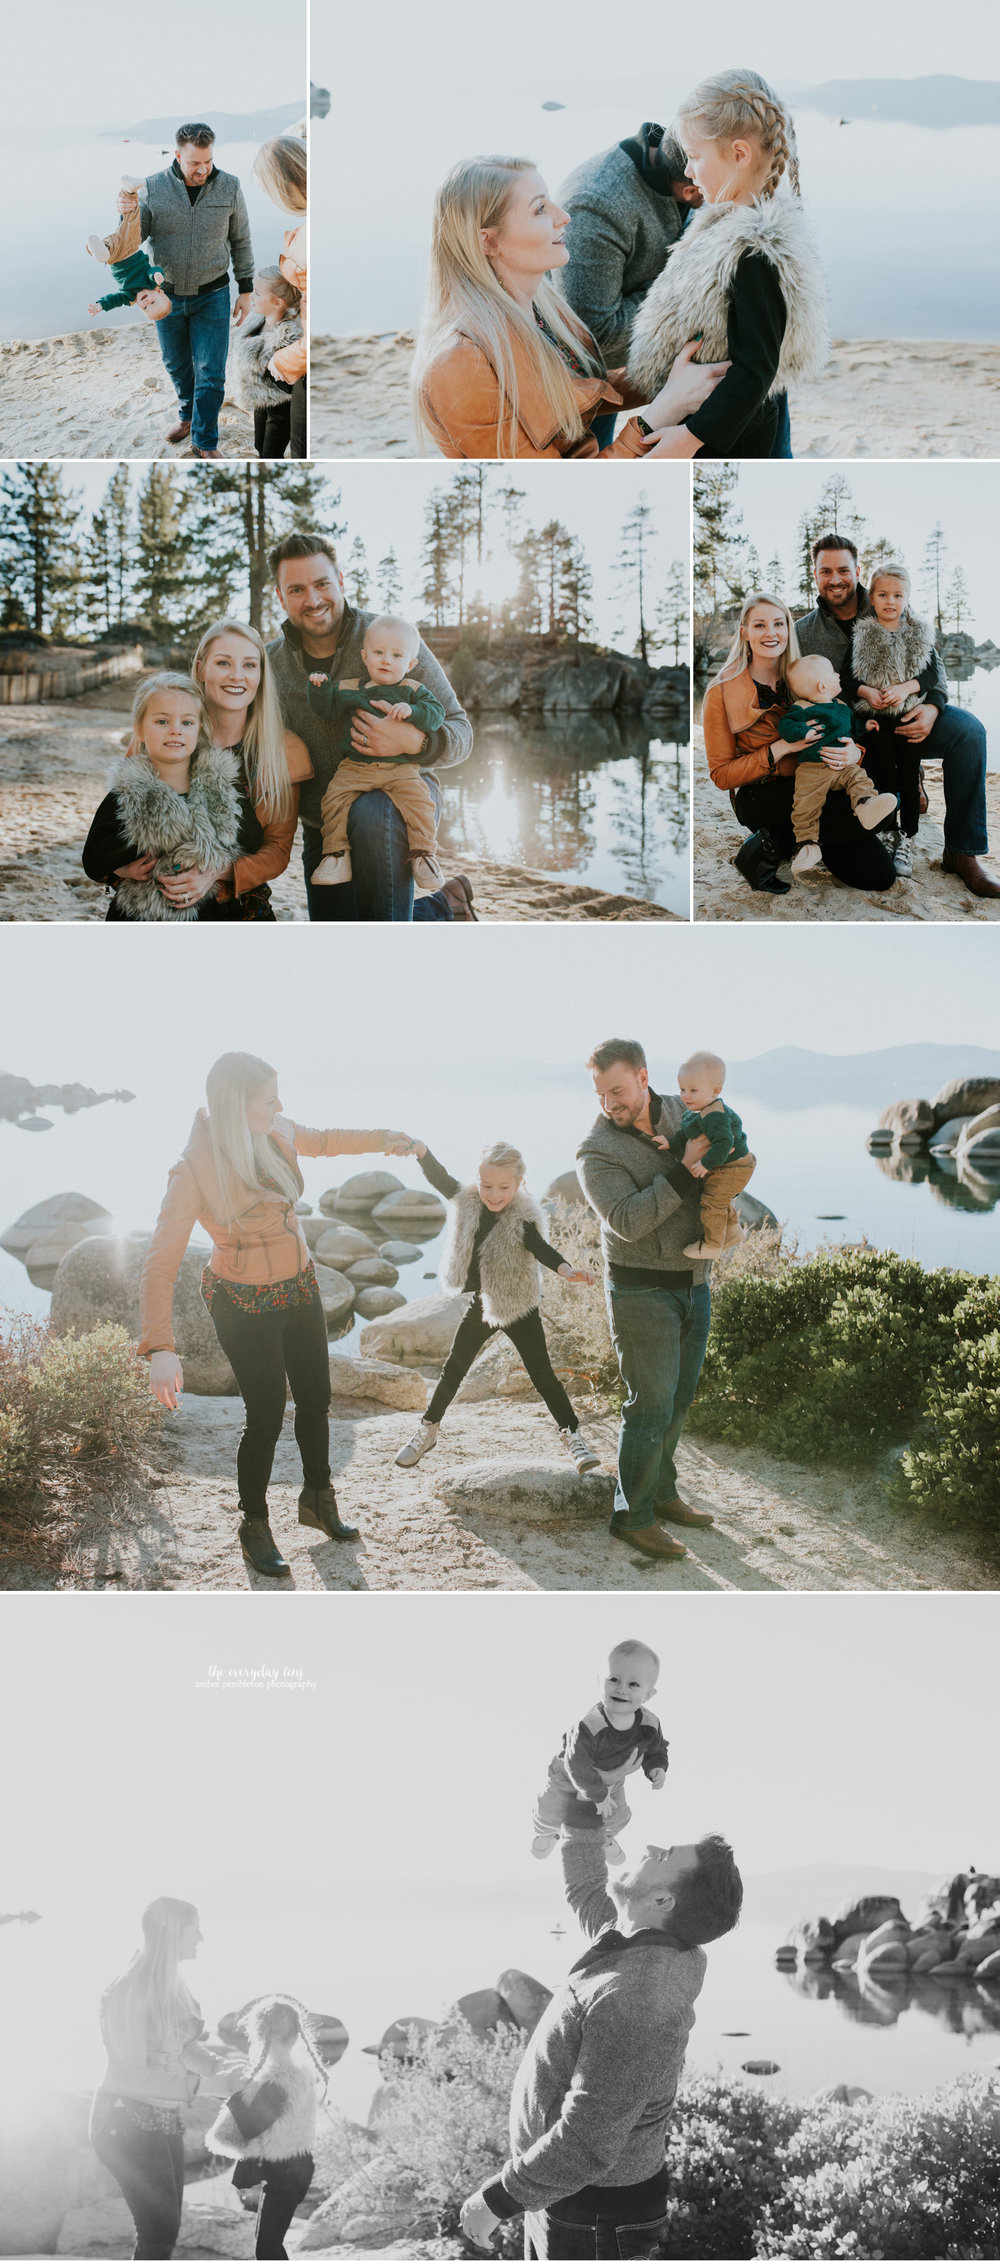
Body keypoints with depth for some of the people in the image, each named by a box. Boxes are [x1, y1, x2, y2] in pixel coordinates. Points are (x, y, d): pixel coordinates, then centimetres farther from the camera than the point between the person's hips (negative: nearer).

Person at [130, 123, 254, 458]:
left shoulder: (229, 187, -9)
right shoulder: (154, 187, -11)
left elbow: (241, 241, 2)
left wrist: (245, 290, 2)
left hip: (212, 296, -1)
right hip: (167, 294, 1)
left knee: (210, 374, -2)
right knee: (176, 364, 17)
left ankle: (205, 442, 13)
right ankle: (188, 414, 44)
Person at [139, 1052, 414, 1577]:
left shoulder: (275, 1134, -9)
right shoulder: (195, 1170, -27)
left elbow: (319, 1141, 17)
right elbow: (161, 1262, -29)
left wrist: (380, 1139, 21)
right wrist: (161, 1347, -38)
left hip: (299, 1287, 6)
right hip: (244, 1303, -6)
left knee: (315, 1399, 17)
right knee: (266, 1416, 1)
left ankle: (317, 1500, 40)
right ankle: (254, 1528, 23)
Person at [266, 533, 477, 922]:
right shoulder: (271, 664, -1)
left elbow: (459, 733, -10)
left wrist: (413, 741, -31)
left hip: (402, 794, -5)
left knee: (370, 815, -40)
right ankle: (442, 908, 30)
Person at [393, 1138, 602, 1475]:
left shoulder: (522, 1219, -20)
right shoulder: (468, 1203, -8)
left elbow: (540, 1248, -34)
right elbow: (438, 1178, -16)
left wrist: (566, 1270, -54)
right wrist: (421, 1151, -35)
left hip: (519, 1308, -4)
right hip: (481, 1305, 4)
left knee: (542, 1374, 0)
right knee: (453, 1370, 14)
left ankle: (572, 1435, 11)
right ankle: (427, 1431, 28)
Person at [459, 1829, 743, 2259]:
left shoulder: (633, 2000, -32)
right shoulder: (638, 1947, -4)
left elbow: (585, 2145, -30)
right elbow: (585, 1890, 20)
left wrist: (496, 2199, -19)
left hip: (596, 2220, -9)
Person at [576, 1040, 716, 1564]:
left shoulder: (682, 1111, 1)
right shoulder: (597, 1152, -16)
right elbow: (628, 1221, -28)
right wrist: (684, 1168, -29)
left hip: (694, 1283, 6)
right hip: (643, 1291, -6)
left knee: (678, 1399, 15)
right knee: (651, 1405, -5)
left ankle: (661, 1493, 30)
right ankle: (632, 1516, 5)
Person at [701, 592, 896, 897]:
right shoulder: (723, 692, -6)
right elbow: (722, 775, -6)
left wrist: (850, 753, -17)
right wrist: (780, 749, -20)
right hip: (760, 796, -6)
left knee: (878, 875, -11)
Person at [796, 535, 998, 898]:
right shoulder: (804, 633, 1)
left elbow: (932, 662, 7)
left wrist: (932, 707, -16)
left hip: (904, 721, 2)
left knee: (967, 729, -28)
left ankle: (963, 852, -21)